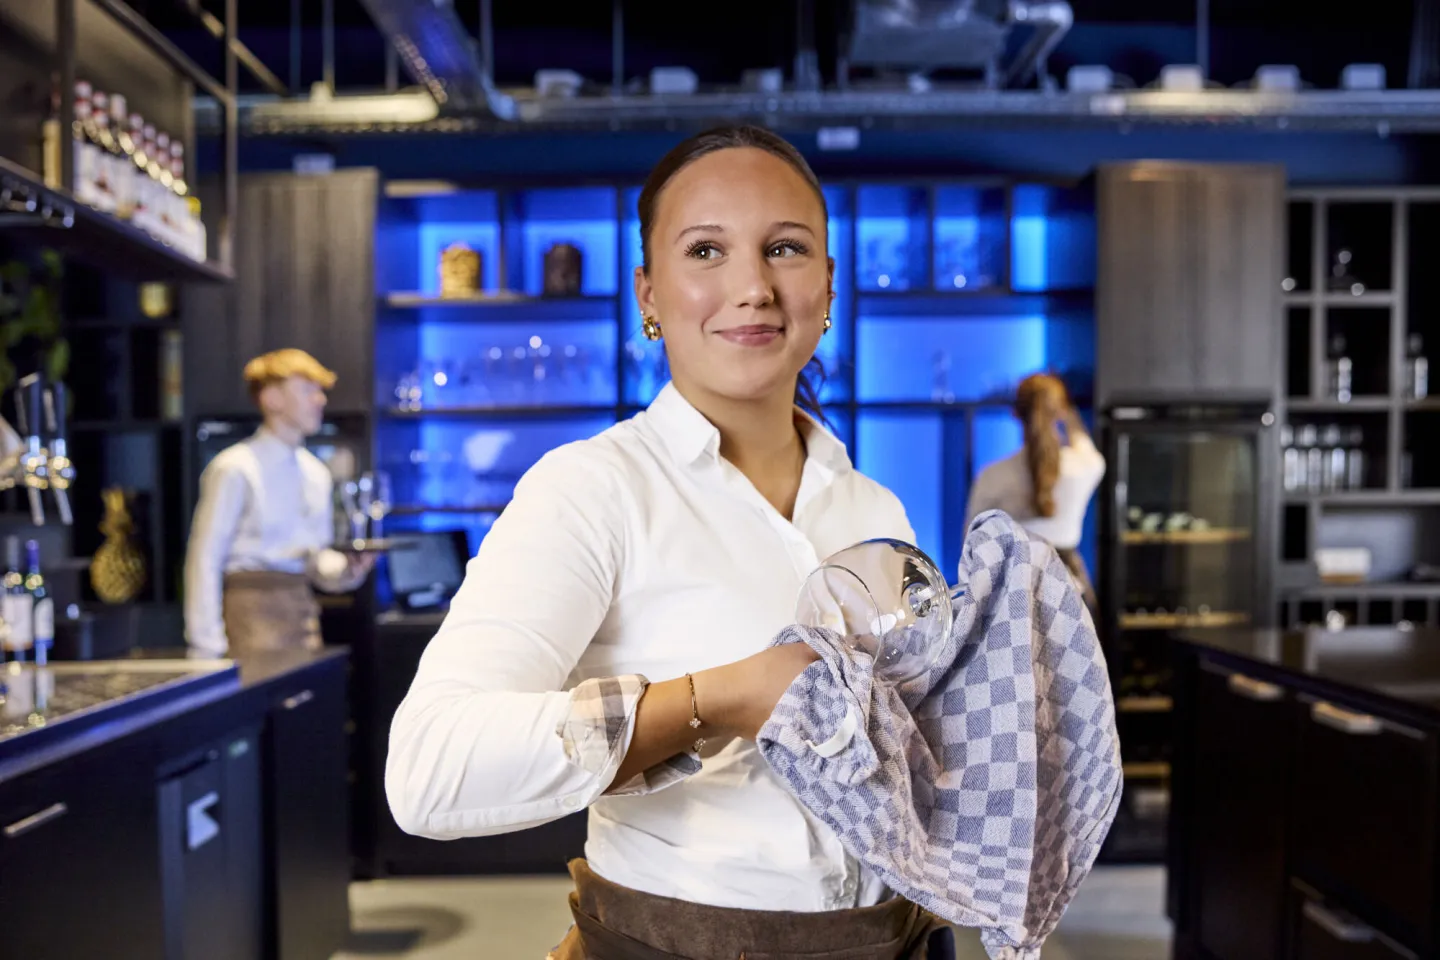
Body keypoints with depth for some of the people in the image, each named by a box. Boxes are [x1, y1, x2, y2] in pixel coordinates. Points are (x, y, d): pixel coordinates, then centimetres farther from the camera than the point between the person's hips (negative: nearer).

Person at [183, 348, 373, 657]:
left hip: (301, 606, 7)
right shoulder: (236, 469, -8)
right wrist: (207, 649, -13)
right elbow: (205, 560, -9)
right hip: (251, 608, -6)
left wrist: (348, 568, -5)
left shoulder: (316, 473, 14)